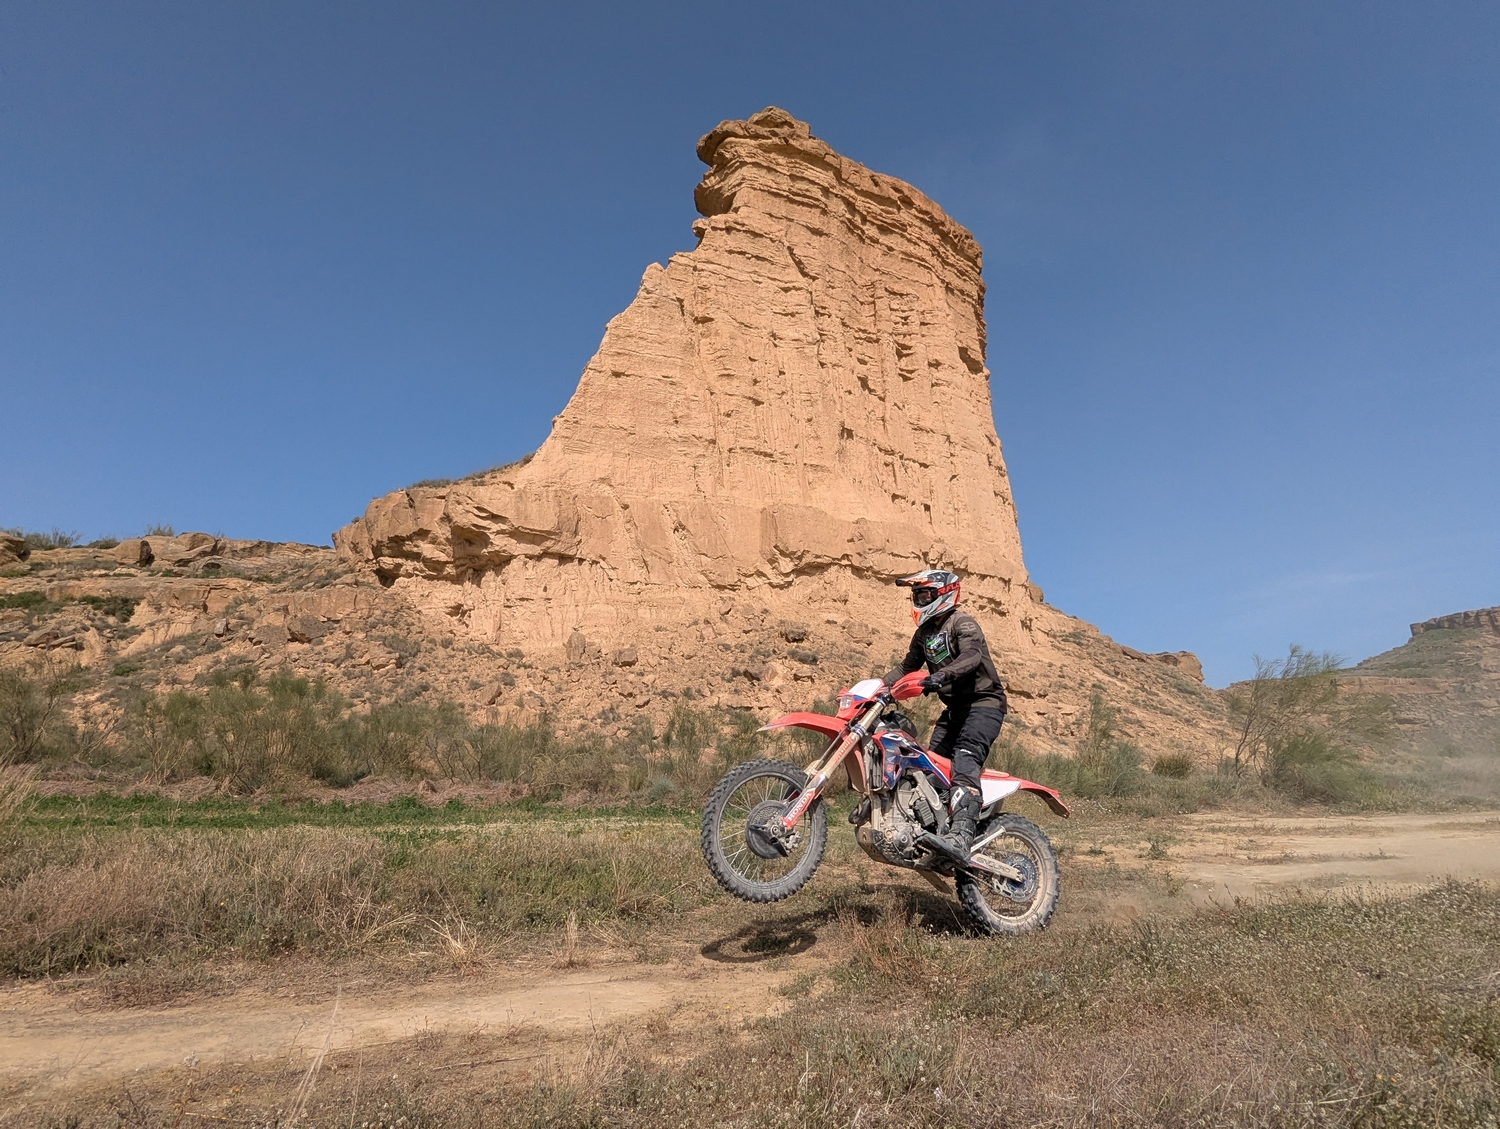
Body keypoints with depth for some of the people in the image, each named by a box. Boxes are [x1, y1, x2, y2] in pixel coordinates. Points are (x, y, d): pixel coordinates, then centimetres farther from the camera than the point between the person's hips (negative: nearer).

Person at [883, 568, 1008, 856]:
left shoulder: (962, 622, -12)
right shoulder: (924, 632, 15)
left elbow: (972, 654, -31)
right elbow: (908, 666, 20)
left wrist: (942, 675, -49)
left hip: (983, 703, -9)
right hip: (954, 707, 9)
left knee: (965, 757, -27)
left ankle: (962, 831, -40)